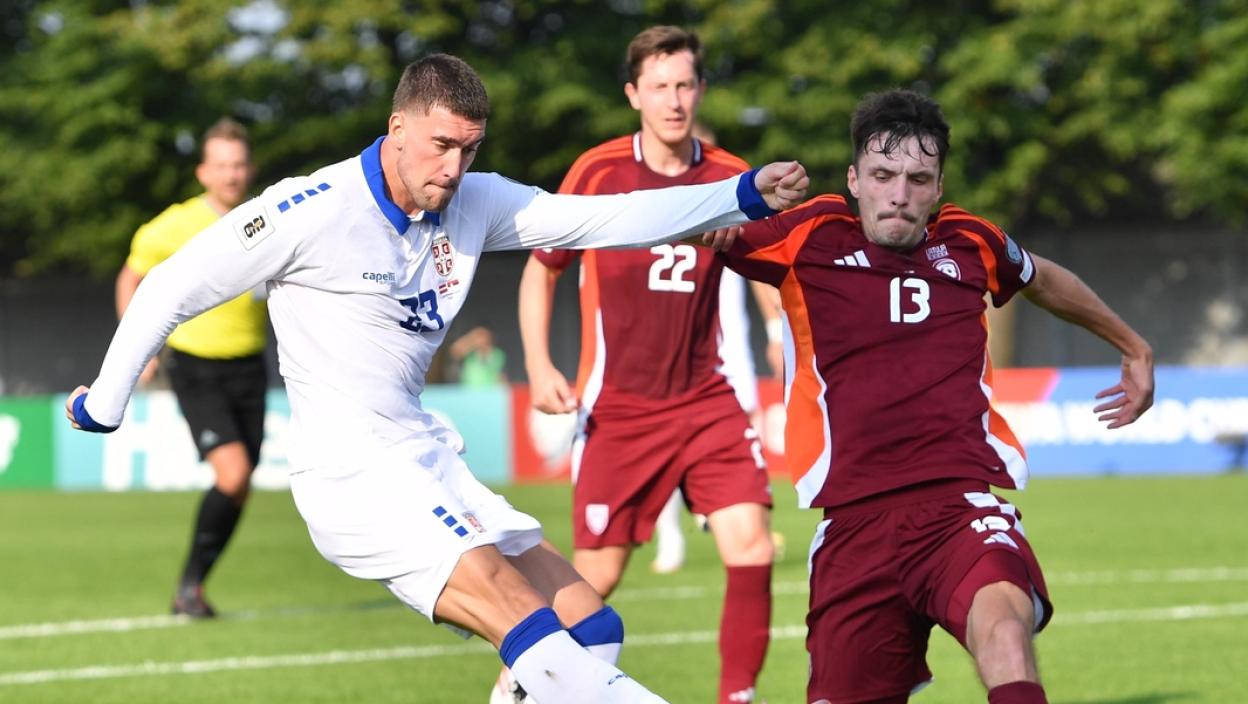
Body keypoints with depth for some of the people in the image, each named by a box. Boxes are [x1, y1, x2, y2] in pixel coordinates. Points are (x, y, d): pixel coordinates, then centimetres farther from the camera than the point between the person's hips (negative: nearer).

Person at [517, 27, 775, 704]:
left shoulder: (733, 179, 0)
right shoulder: (597, 172, -5)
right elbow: (540, 271, 6)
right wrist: (539, 366, -6)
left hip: (707, 400, 2)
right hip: (618, 410, -2)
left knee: (751, 546, -15)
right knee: (596, 577, 1)